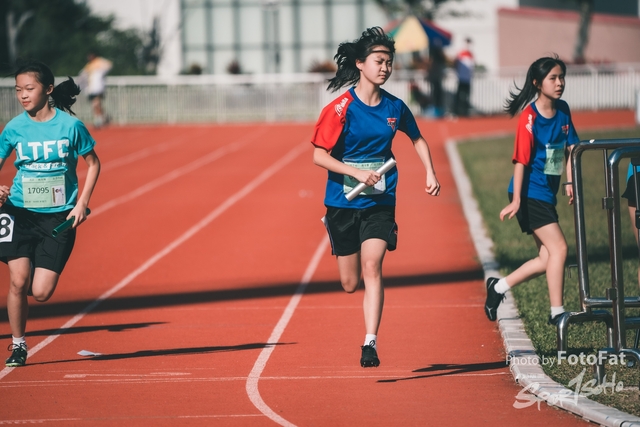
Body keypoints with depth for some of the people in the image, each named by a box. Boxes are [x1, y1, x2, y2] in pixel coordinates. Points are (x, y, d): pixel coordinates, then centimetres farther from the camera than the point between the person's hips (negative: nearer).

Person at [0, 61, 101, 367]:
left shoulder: (70, 126, -7)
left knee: (41, 293, -7)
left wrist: (82, 203, -4)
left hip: (59, 216, -1)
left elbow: (93, 163, 5)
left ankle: (38, 273, 31)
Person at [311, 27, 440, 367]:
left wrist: (430, 174, 8)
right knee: (349, 284, 8)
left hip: (380, 202, 2)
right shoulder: (341, 108, -12)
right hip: (343, 201, -1)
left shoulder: (395, 107, 0)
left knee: (372, 265, -19)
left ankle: (370, 341, -19)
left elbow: (417, 139, 20)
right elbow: (319, 156, -12)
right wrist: (357, 173, -24)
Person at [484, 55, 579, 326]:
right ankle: (557, 312, -8)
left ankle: (498, 287, 24)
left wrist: (571, 182, -4)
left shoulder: (563, 110, 5)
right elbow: (521, 160, -18)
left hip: (547, 193, 8)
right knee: (558, 248, -14)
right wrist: (516, 200, -21)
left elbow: (570, 148, 9)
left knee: (547, 258, 10)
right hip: (529, 193, -8)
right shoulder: (530, 117, -16)